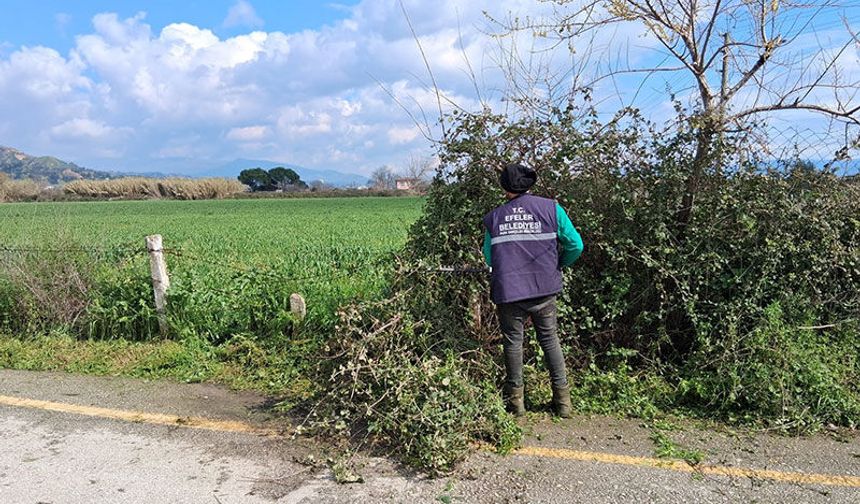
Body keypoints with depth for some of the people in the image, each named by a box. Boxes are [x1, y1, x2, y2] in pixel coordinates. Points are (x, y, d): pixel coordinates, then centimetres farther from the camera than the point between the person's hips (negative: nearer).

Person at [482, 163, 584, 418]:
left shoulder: (493, 218, 0)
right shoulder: (551, 208, -3)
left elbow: (489, 259, 7)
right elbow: (575, 245, -4)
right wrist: (558, 265, 15)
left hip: (508, 292, 0)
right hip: (544, 290, 1)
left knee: (513, 342, 13)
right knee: (550, 340, 15)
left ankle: (516, 399, 23)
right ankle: (563, 400, 20)